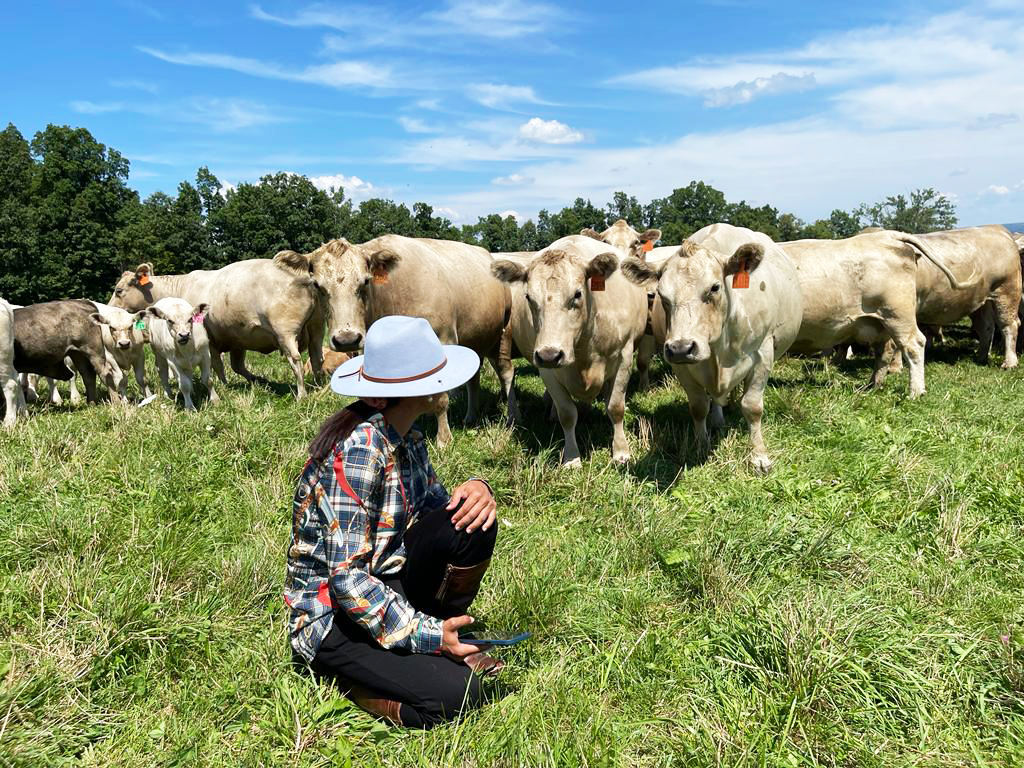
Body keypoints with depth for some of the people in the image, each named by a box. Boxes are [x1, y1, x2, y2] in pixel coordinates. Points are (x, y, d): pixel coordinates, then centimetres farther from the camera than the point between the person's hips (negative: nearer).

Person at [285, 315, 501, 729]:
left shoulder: (405, 439, 0)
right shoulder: (358, 450, -27)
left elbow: (439, 505, 7)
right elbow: (346, 577, -28)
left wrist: (477, 488, -16)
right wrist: (425, 634, -24)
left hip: (387, 584, 8)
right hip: (331, 616, -8)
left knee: (472, 521, -14)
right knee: (456, 694, -23)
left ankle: (446, 635, 5)